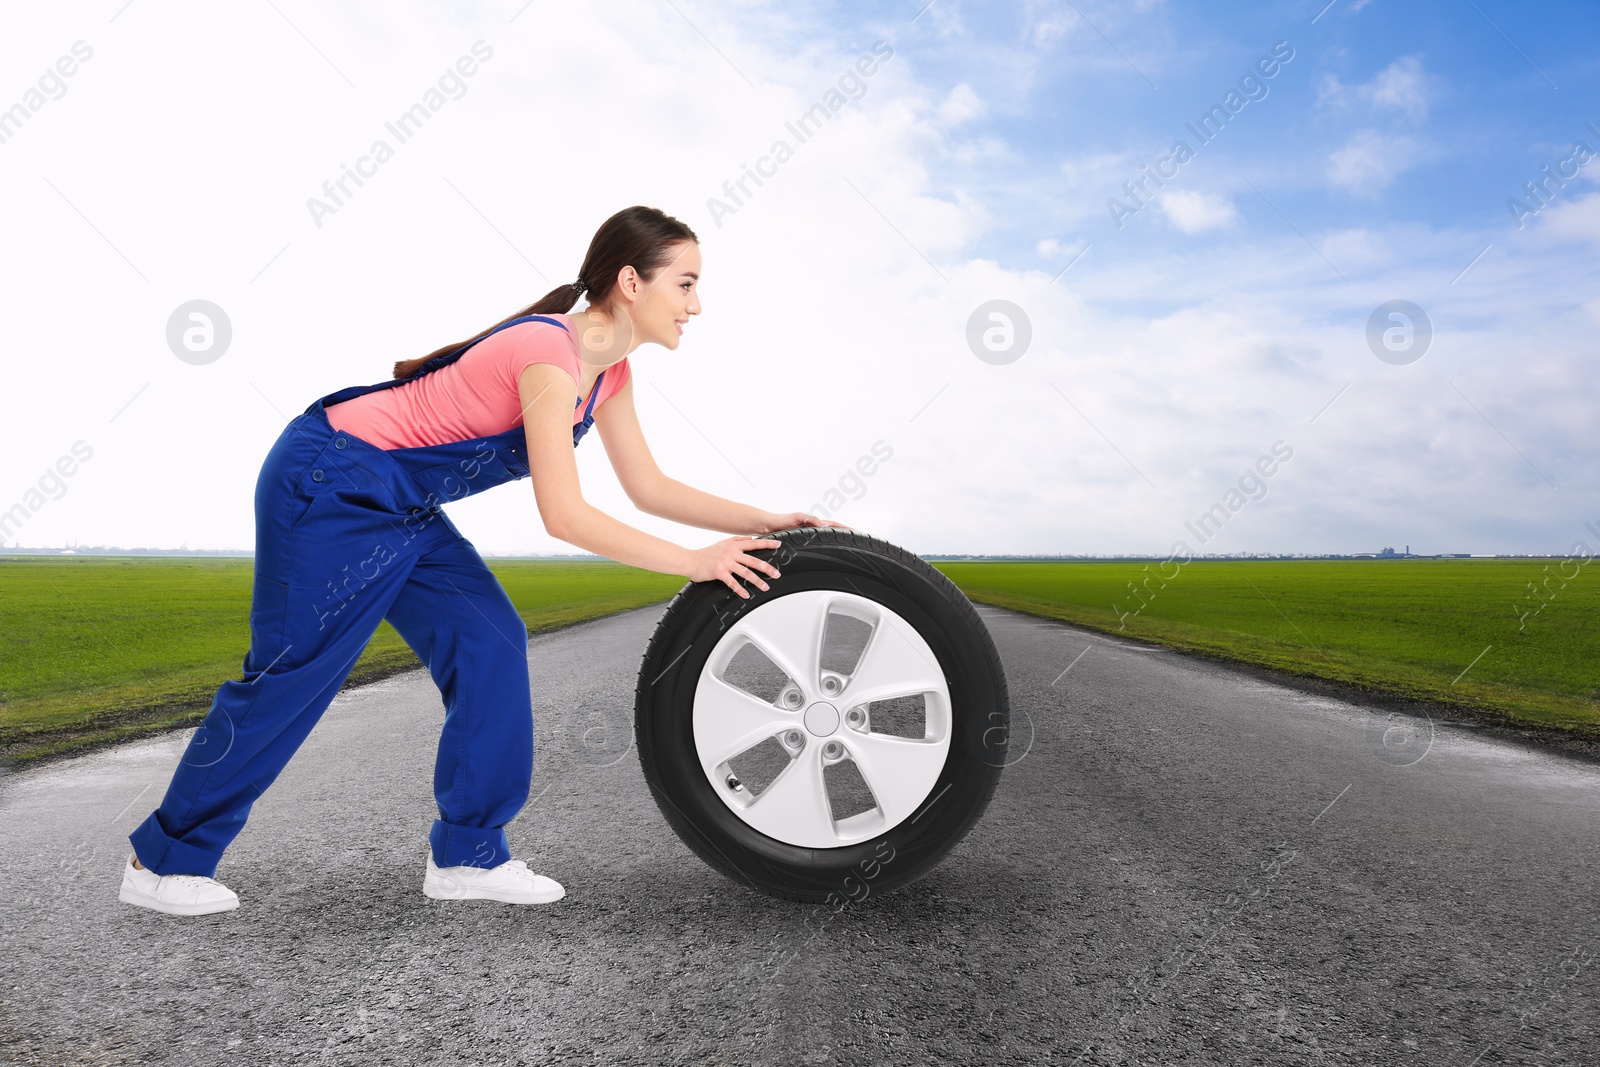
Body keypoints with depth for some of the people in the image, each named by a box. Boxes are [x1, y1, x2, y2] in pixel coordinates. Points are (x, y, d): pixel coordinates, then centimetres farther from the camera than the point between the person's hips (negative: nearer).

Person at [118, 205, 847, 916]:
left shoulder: (609, 372, 1)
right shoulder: (549, 352, -28)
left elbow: (650, 488, 5)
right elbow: (564, 516, -31)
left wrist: (769, 523, -2)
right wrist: (695, 563, -26)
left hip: (401, 509, 9)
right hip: (327, 485, -9)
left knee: (490, 647, -1)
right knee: (291, 676, 0)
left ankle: (467, 855, 9)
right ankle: (161, 861, 20)